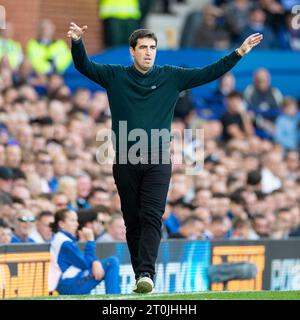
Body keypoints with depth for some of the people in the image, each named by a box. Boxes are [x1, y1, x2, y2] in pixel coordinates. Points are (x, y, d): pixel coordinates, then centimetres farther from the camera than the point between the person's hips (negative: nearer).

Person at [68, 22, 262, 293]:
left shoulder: (171, 77, 7)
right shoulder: (115, 76, 6)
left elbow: (210, 73, 6)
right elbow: (84, 66, -2)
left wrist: (239, 53, -1)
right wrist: (77, 43, -22)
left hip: (158, 161, -1)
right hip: (125, 162, 1)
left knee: (152, 218, -11)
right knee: (133, 221, 4)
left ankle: (146, 274, -20)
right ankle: (140, 274, 12)